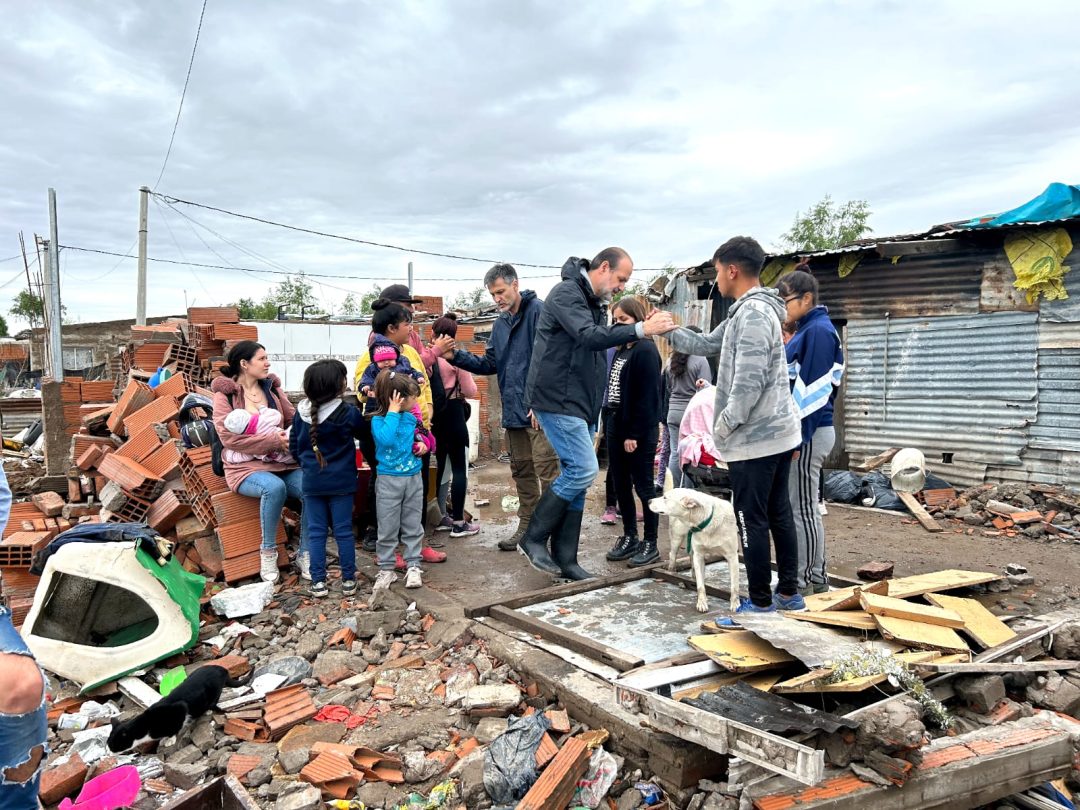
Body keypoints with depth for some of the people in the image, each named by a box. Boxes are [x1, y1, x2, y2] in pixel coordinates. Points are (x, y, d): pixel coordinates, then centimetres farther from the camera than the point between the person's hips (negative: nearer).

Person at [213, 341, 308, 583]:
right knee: (274, 487, -36)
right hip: (246, 466, -4)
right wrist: (274, 440, -19)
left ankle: (305, 554, -7)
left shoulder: (272, 388, 14)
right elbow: (228, 436, -13)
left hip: (283, 463, 4)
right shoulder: (225, 394, -1)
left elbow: (293, 419, 14)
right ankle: (268, 552, -15)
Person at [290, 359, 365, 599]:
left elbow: (294, 447, 6)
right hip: (341, 481, -2)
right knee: (343, 531, 6)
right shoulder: (348, 413, -14)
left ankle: (318, 582, 13)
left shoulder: (301, 413, -3)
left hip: (312, 482, 3)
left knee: (316, 532, 10)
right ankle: (348, 581, 14)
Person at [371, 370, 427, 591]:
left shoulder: (411, 417, 2)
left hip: (414, 478, 4)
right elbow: (385, 439, -30)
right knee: (388, 529, 5)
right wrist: (393, 412, -23)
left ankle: (413, 567, 19)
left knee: (413, 527, 10)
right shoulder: (379, 420, -11)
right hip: (389, 480, -4)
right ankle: (386, 569, 16)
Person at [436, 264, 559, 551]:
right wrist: (455, 357, 5)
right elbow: (490, 365, 19)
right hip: (513, 410, 8)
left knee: (547, 472, -7)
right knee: (521, 472, 16)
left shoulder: (538, 311, -9)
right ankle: (527, 526, 28)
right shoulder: (500, 324, 17)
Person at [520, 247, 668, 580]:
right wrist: (639, 329, -34)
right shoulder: (567, 293, -12)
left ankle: (565, 559, 14)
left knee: (576, 475, 8)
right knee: (583, 469, -15)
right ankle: (533, 539, -1)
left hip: (580, 403, 10)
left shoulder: (594, 302, 18)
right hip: (558, 400, -10)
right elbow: (589, 337, -29)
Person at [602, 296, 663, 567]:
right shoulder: (621, 350, 15)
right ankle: (629, 537, 25)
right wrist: (613, 424, 7)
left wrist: (635, 434, -18)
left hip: (639, 431, -8)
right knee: (621, 485, 13)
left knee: (644, 486, 0)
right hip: (617, 425, 8)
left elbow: (647, 396, -17)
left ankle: (650, 544, 10)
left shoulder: (646, 350, -11)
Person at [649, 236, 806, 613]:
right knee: (779, 514, 15)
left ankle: (760, 602, 10)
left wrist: (723, 426, -15)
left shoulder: (753, 313, -18)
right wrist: (670, 330, 19)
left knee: (752, 521, 0)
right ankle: (789, 593, 25)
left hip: (753, 438, -10)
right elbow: (707, 344, 24)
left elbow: (748, 382, -23)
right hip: (777, 431, 10)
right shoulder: (747, 312, 15)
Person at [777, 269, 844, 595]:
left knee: (802, 508, -2)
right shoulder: (806, 330, 16)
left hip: (808, 432, -10)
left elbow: (814, 390, -20)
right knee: (806, 507, 15)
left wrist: (797, 437, -21)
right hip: (802, 430, 10)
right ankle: (816, 577, 24)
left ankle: (802, 582, 7)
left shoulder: (819, 331, -14)